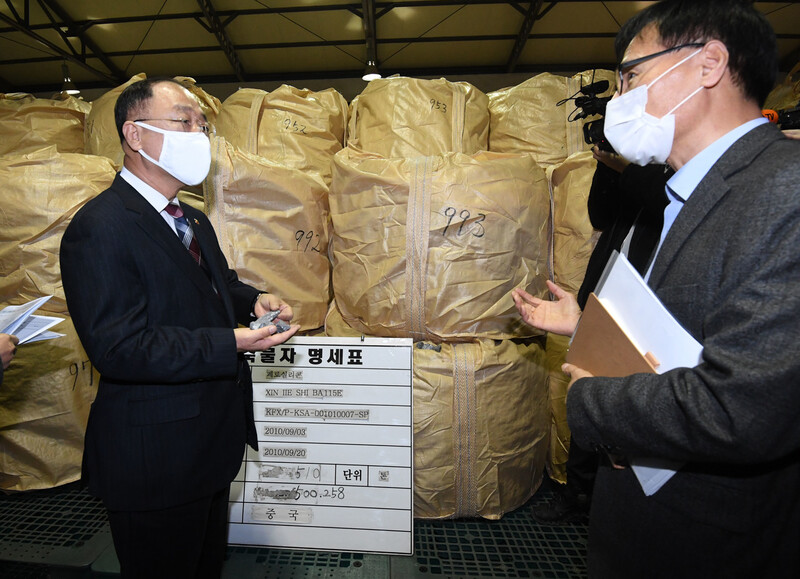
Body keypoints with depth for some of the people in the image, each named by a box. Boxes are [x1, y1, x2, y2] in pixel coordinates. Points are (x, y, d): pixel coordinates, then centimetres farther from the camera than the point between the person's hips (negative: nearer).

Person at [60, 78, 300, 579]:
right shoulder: (101, 228, -20)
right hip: (155, 458, -9)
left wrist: (253, 300, -2)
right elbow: (119, 347, -26)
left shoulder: (193, 220, 11)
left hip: (212, 441, 9)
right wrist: (232, 344, -30)